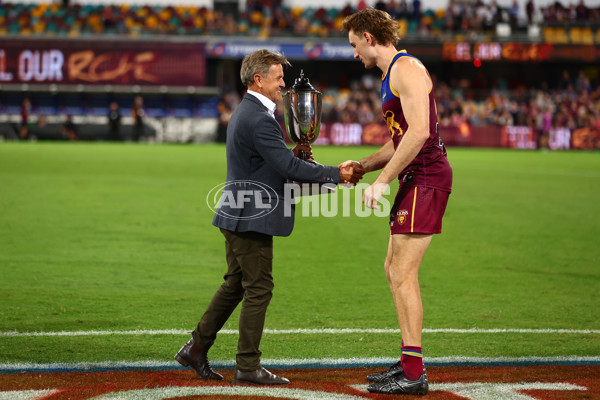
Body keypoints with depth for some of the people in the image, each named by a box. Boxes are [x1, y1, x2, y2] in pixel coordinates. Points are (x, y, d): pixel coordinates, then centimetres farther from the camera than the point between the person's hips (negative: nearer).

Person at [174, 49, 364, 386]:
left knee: (235, 284, 17)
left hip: (237, 215, 10)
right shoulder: (259, 118, -19)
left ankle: (197, 348, 21)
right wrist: (337, 174, -19)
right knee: (258, 289, -4)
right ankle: (248, 367, 2)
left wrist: (293, 154, 4)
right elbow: (288, 168, -23)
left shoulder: (244, 112, 15)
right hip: (252, 218, -10)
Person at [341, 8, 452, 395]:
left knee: (403, 274, -11)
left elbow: (419, 132, -23)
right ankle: (408, 362, 18)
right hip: (416, 179, 11)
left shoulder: (406, 68, -11)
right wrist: (361, 165, 15)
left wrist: (382, 181, -21)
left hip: (426, 180, -11)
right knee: (394, 268, 13)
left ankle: (414, 373, -9)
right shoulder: (390, 76, 21)